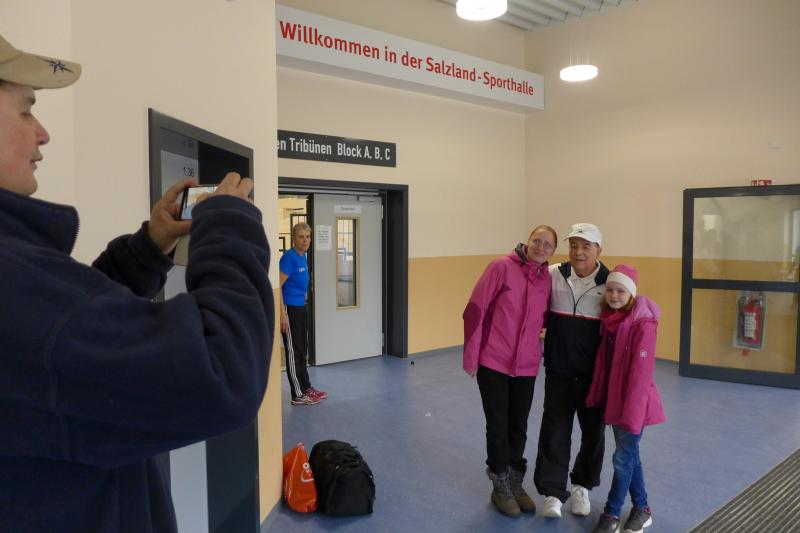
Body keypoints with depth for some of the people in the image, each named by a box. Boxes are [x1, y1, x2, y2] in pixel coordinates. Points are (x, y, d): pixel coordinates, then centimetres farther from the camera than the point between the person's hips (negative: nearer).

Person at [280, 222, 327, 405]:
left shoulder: (303, 256, 8)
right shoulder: (289, 257, -17)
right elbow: (277, 287, -20)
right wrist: (283, 314, -23)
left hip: (301, 309, 9)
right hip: (290, 309, -9)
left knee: (302, 350, 17)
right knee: (293, 352, 0)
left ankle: (306, 388, 29)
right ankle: (298, 395, 9)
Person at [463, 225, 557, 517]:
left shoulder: (548, 280, 2)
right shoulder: (502, 267, -12)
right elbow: (475, 310, -12)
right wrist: (471, 356, -12)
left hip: (526, 367, 4)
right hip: (493, 363, -4)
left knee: (518, 427, 14)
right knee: (498, 426, 6)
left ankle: (516, 484, 32)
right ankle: (500, 487, 24)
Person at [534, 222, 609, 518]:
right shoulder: (552, 275, -4)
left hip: (594, 374, 0)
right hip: (558, 372, 1)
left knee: (593, 432, 14)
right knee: (554, 432, 3)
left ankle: (582, 486, 34)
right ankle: (553, 493, 15)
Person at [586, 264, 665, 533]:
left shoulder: (643, 324, -19)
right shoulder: (609, 319, 4)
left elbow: (640, 372, -21)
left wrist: (632, 414, -21)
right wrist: (596, 396, 8)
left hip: (634, 402, -7)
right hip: (613, 399, 7)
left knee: (623, 457, 2)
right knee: (630, 454, 17)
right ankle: (642, 510, 33)